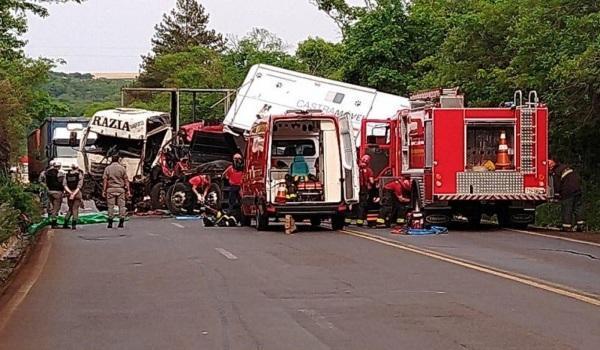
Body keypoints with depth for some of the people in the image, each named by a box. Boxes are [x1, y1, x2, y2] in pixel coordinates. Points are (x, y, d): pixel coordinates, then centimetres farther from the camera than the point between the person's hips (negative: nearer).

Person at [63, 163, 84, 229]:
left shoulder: (67, 174, 9)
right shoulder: (79, 174, -1)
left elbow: (64, 185, -2)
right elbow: (79, 186, -11)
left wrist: (70, 192, -10)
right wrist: (74, 194, -15)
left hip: (69, 193, 3)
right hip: (77, 193, -3)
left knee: (70, 209, 17)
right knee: (75, 209, 1)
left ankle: (65, 223, 10)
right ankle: (74, 224, -5)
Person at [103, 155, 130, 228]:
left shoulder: (108, 168, 4)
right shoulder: (122, 168, 3)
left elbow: (105, 180, 1)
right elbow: (126, 180, 2)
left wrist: (104, 191, 3)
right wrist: (128, 190, 4)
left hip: (110, 189, 0)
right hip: (120, 189, 0)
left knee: (110, 206, 2)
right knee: (121, 205, 3)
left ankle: (110, 223, 0)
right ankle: (121, 222, 0)